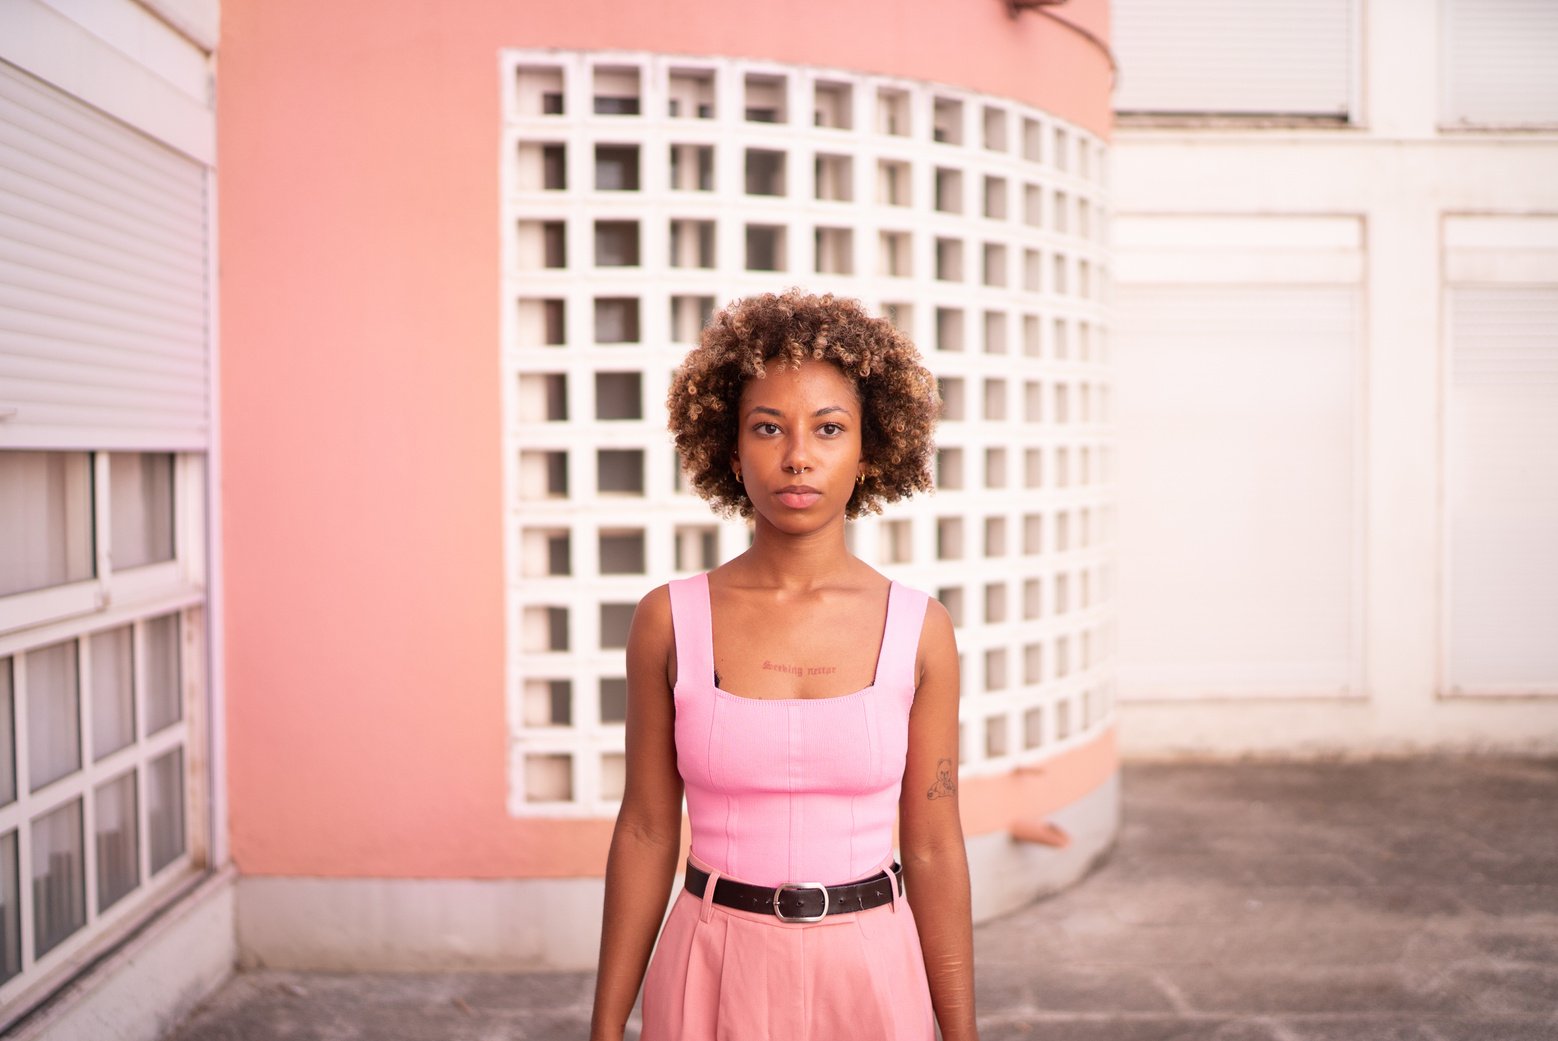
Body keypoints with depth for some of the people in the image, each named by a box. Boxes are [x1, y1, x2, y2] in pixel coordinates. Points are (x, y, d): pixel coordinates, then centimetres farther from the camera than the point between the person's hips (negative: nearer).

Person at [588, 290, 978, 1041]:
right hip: (715, 978, 0)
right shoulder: (669, 621, -6)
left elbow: (933, 848, -1)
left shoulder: (919, 632, -5)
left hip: (869, 976, 0)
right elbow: (646, 831, 0)